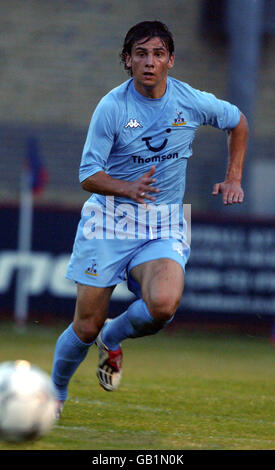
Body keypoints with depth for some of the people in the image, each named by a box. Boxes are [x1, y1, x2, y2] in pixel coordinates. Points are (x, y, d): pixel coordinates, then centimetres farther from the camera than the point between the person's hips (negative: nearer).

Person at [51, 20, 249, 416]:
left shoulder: (192, 102, -3)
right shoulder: (112, 107, -11)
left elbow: (237, 122, 18)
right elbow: (88, 175, -12)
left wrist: (233, 178, 10)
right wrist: (129, 188, -30)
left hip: (165, 227, 1)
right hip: (109, 221, -1)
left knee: (163, 305, -28)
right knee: (86, 327, -2)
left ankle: (113, 339, 6)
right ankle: (55, 393, 27)